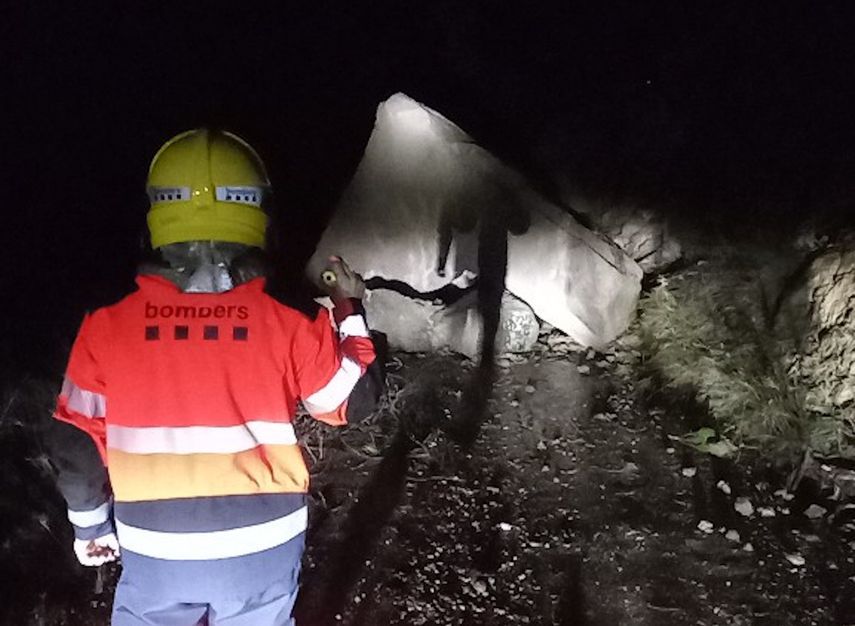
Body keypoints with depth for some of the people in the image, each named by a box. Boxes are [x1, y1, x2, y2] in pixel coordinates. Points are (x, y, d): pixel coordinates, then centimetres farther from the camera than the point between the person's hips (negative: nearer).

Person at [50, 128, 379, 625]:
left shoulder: (107, 324, -13)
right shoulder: (289, 320, -16)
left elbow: (80, 444, -4)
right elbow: (349, 404, -3)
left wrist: (90, 525, 14)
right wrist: (350, 312, 9)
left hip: (154, 551, 0)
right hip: (265, 546, 0)